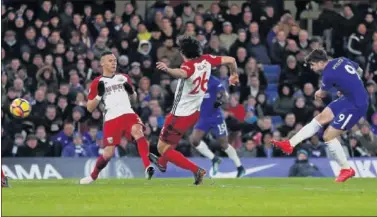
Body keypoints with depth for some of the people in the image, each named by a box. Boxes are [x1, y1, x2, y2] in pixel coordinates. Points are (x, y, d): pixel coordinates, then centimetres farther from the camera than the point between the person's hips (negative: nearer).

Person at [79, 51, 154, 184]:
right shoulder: (97, 83, 6)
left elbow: (134, 98, 25)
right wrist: (99, 95, -12)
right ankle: (93, 176, 27)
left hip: (128, 113, 1)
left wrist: (131, 91, 2)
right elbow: (90, 108, 4)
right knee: (108, 153, -2)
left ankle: (147, 167, -42)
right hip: (111, 119, -1)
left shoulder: (123, 78, 16)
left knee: (138, 131, -32)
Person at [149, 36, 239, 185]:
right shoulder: (206, 60, -6)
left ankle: (196, 170, -12)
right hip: (195, 113, 9)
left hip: (181, 115, -9)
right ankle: (162, 162, 57)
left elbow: (181, 73, -51)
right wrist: (234, 75, 25)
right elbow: (231, 60, 3)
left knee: (163, 147, 0)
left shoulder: (189, 66, -26)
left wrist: (167, 70, -72)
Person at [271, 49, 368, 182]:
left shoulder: (328, 75, -21)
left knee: (329, 136, -4)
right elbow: (359, 71, 17)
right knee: (320, 118, 8)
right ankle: (290, 144, 9)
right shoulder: (341, 60, 0)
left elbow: (321, 95, 1)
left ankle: (346, 169, 8)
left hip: (356, 106, -9)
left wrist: (318, 94, 24)